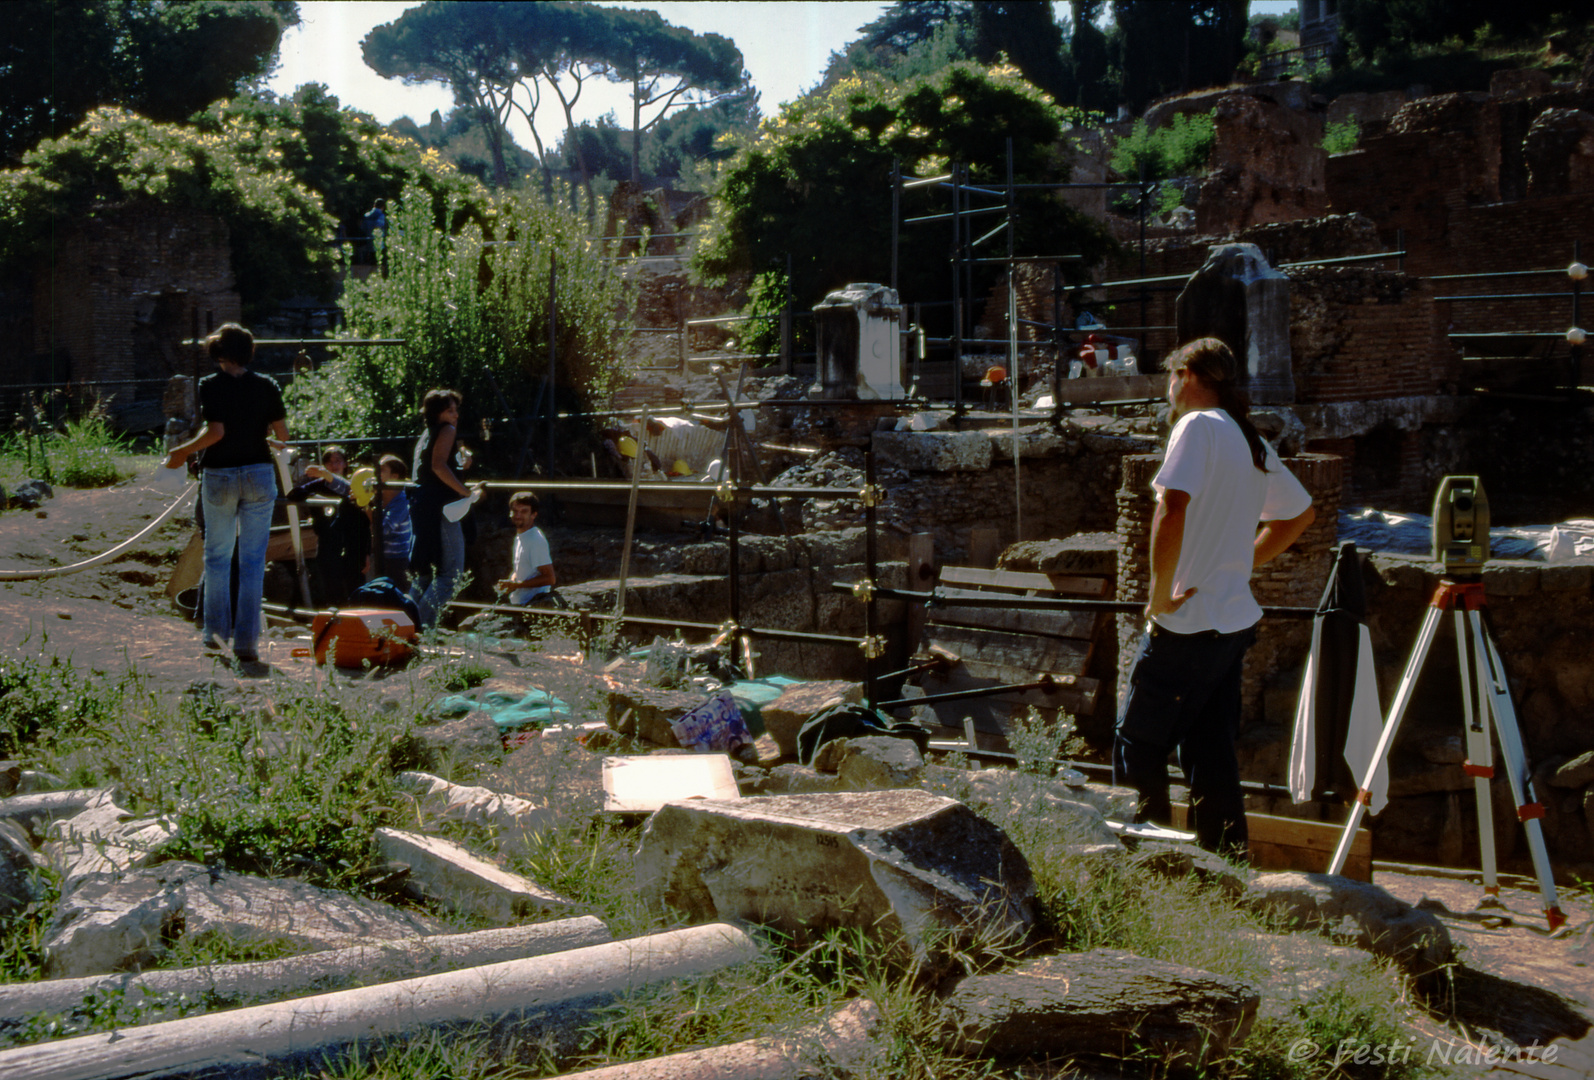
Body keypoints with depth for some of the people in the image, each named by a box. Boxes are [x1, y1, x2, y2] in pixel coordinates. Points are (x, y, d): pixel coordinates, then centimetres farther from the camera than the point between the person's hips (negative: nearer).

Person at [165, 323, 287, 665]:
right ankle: (246, 642, 1)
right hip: (258, 474, 1)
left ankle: (217, 632, 18)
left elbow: (216, 432, -16)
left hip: (219, 476, -1)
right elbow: (282, 434, 0)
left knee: (217, 556, 15)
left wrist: (182, 452, -3)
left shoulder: (211, 386, -6)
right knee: (253, 561, 3)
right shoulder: (266, 386, 1)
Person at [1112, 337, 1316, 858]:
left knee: (1137, 744, 1)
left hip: (1186, 622, -8)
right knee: (1211, 752, 12)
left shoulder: (1198, 425, -11)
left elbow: (1173, 508, -25)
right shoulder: (1254, 442, 13)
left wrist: (1160, 594, -18)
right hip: (1235, 619, 8)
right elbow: (1301, 513, 26)